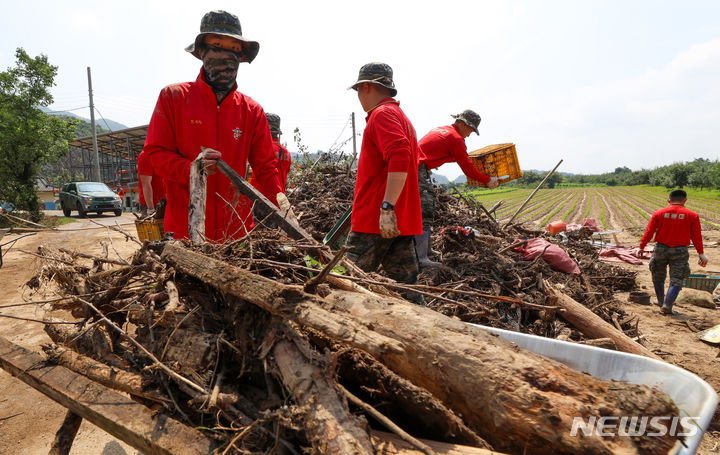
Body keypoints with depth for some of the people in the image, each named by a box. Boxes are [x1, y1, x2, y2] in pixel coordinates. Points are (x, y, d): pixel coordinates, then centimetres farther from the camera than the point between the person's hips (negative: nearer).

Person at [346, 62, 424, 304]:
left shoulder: (382, 114, -8)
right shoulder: (400, 116, 25)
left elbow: (399, 159, -24)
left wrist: (387, 208, -29)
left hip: (376, 220, -10)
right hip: (400, 223, 10)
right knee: (406, 285, 9)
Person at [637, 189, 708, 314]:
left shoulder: (659, 213, -1)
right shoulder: (692, 215, -2)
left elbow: (649, 232, -5)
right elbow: (696, 237, -2)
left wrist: (641, 247, -1)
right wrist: (701, 253, 5)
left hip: (660, 248, 2)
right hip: (680, 252, -1)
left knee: (658, 277, 19)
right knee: (676, 280, 4)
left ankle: (661, 301, 33)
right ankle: (667, 306, -8)